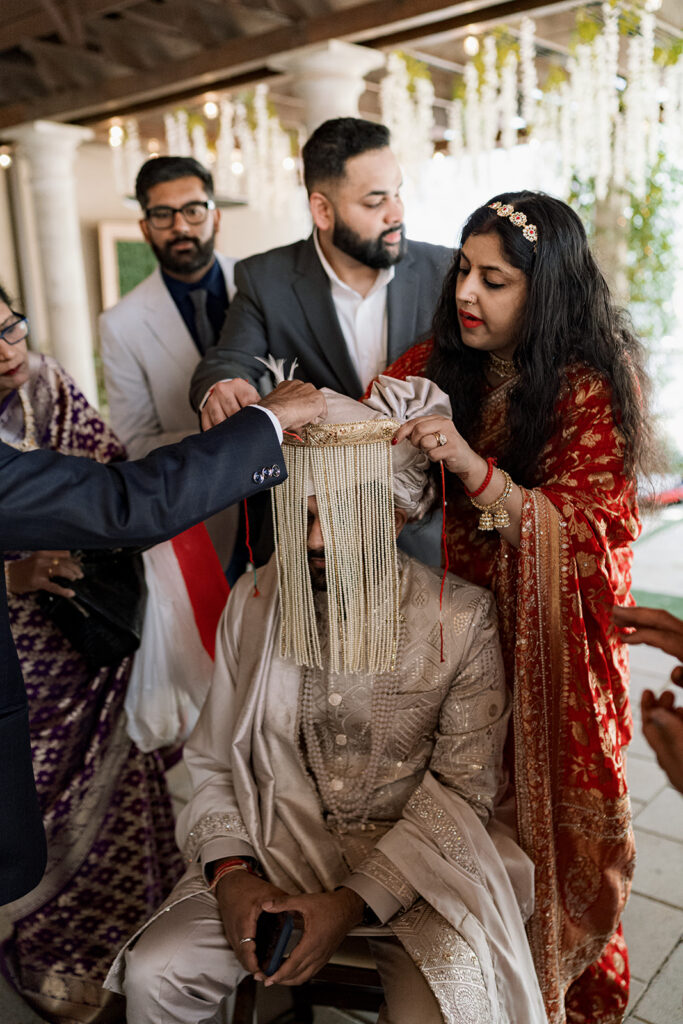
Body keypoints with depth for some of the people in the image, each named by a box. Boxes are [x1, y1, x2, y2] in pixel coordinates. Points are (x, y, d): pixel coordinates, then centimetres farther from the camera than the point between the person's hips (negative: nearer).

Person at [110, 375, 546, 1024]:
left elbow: (462, 787, -8)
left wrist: (353, 901, -16)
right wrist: (230, 871, -12)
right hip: (272, 850, 2)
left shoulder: (463, 619, -10)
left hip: (413, 863, -1)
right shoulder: (253, 604, -1)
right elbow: (212, 762, 4)